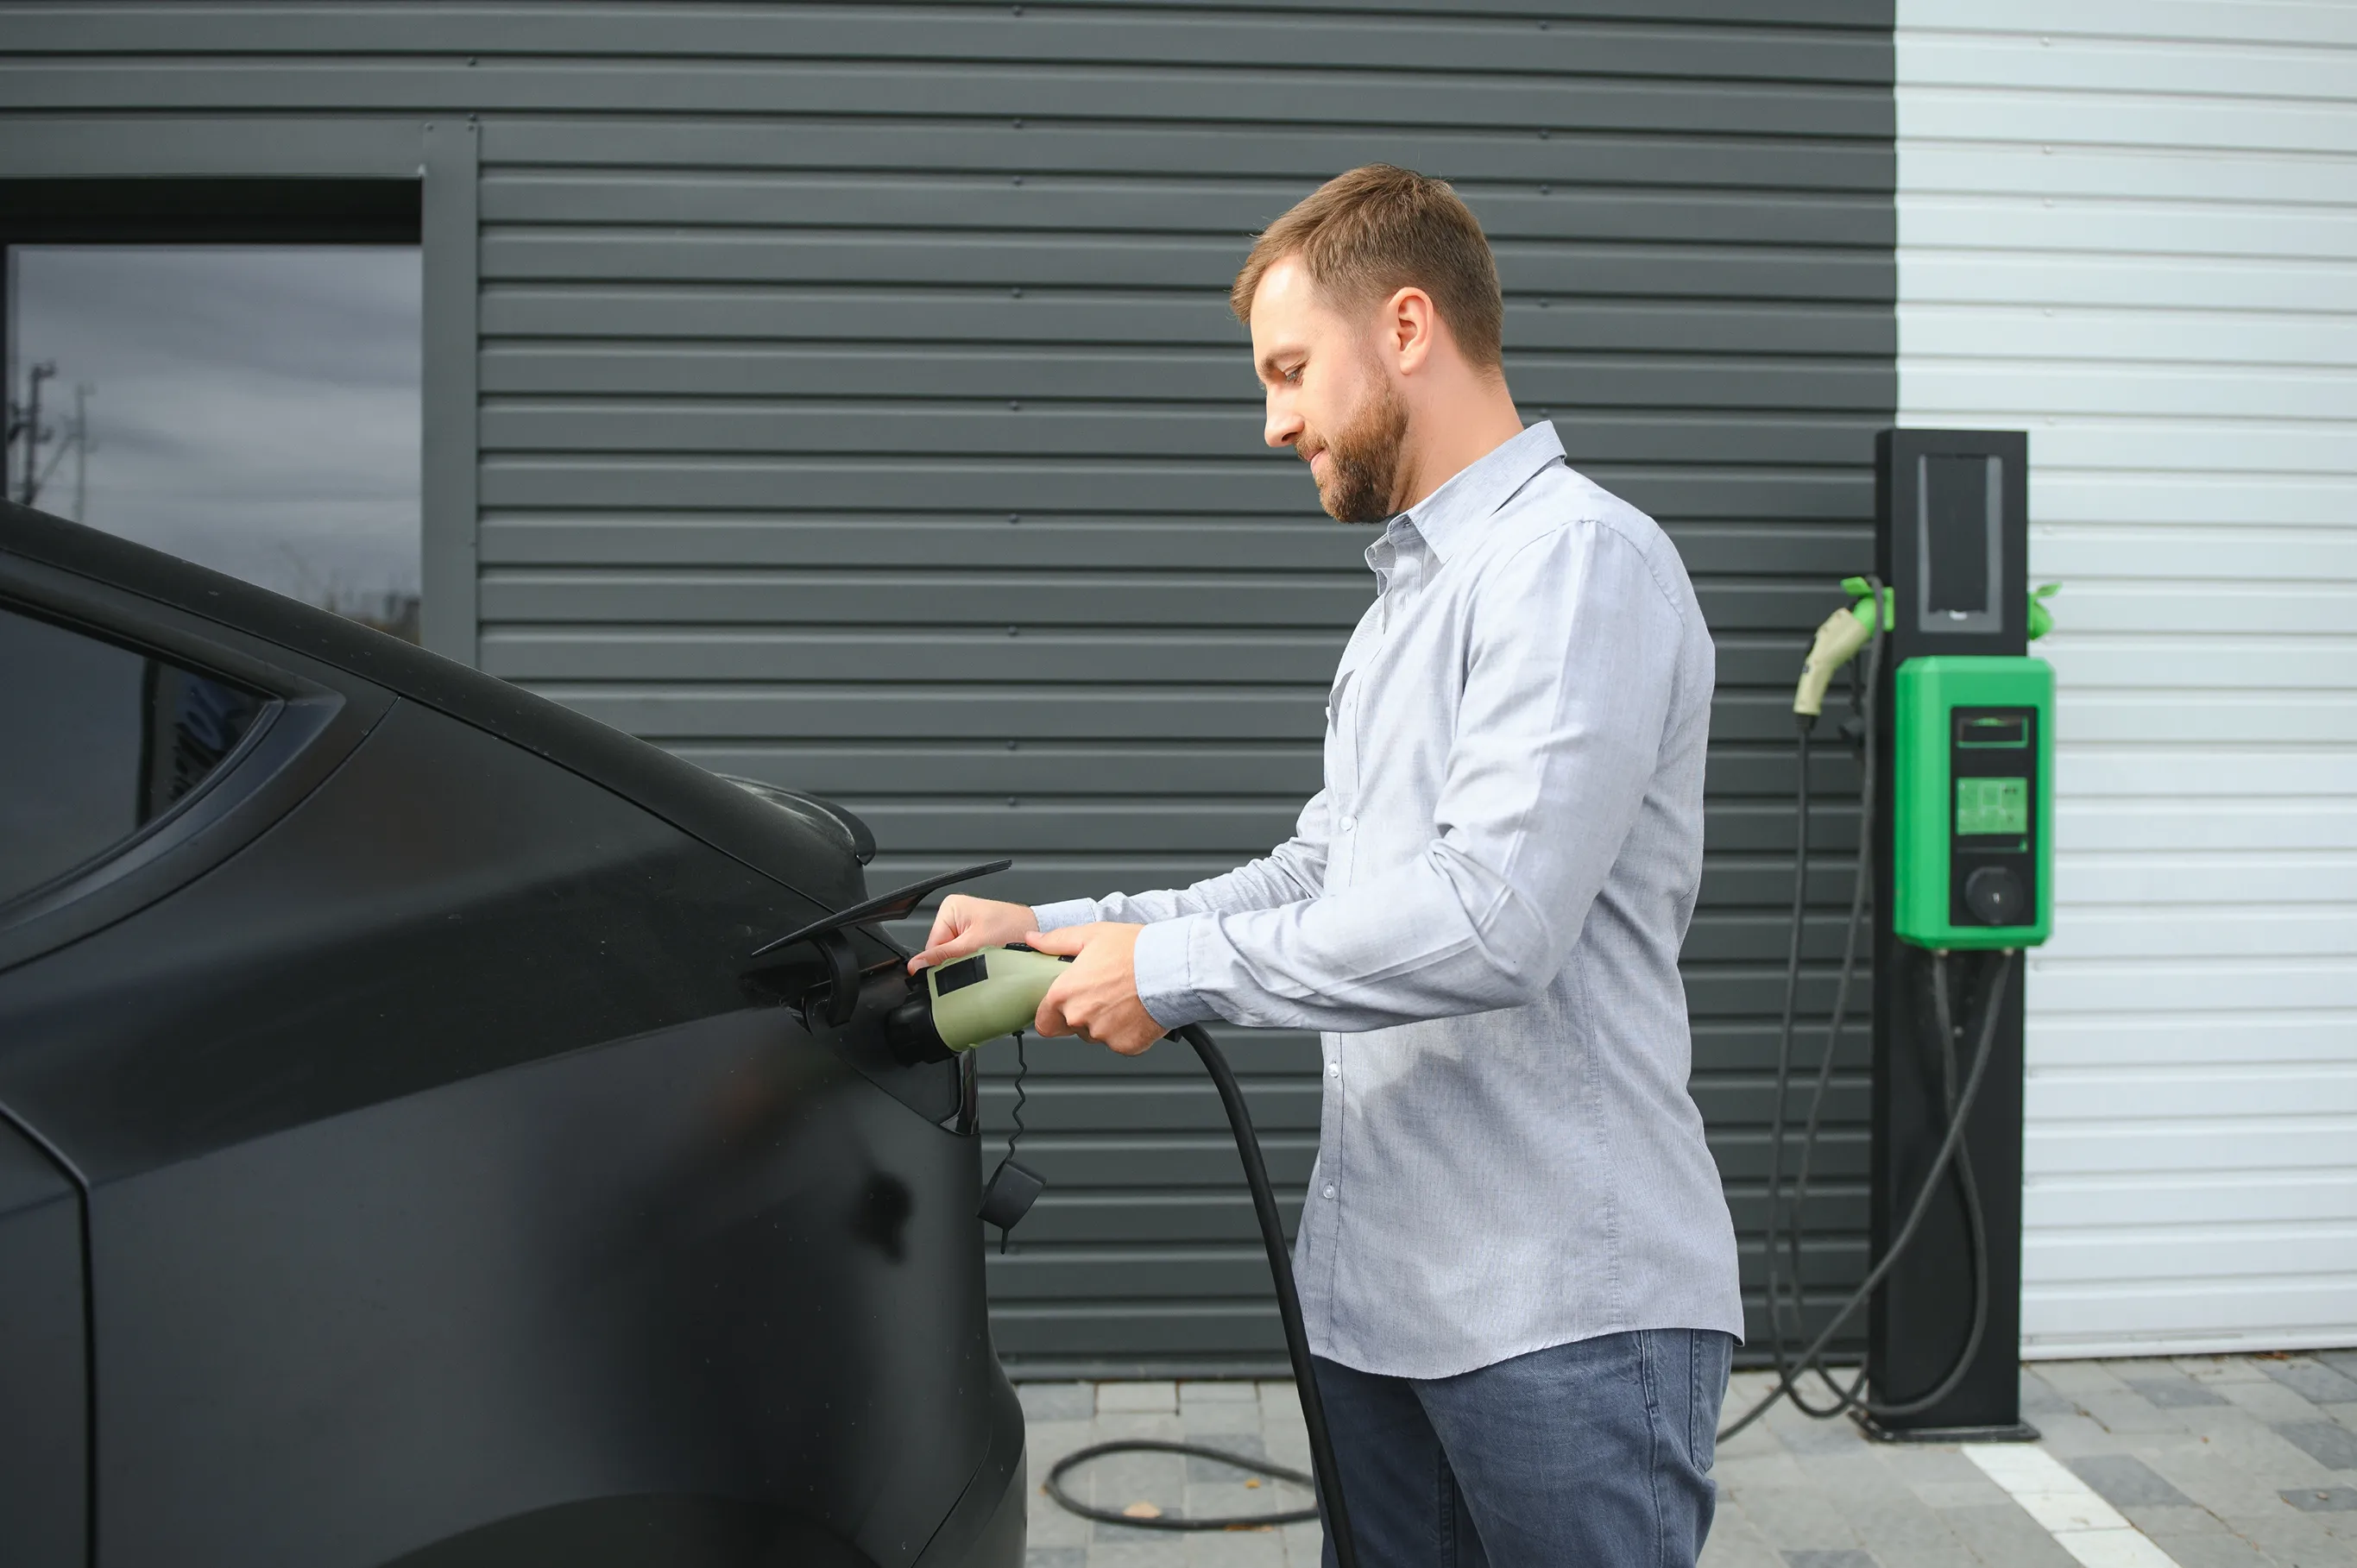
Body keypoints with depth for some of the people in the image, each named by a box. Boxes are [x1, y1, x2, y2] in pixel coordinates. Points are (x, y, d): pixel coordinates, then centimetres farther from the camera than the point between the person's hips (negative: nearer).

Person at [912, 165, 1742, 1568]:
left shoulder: (1579, 559, -14)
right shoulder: (1405, 603, 19)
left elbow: (1494, 916, -25)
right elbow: (1315, 879, 20)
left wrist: (1174, 969, -15)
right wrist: (1059, 931, 9)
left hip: (1569, 1309, -9)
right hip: (1383, 1295, 9)